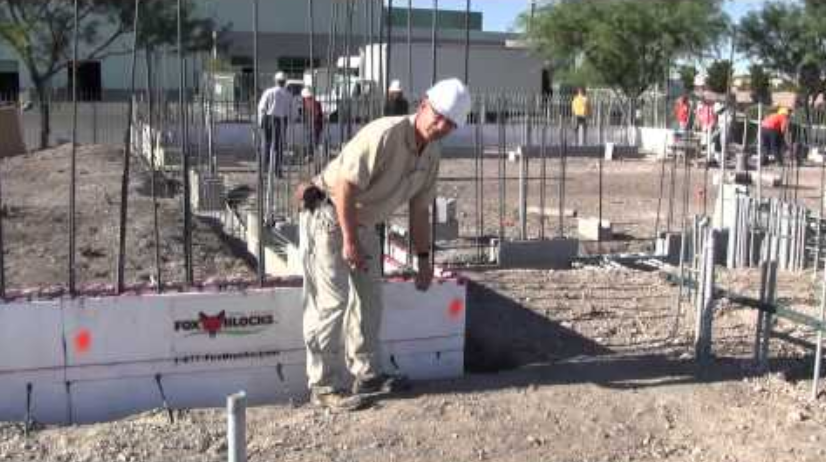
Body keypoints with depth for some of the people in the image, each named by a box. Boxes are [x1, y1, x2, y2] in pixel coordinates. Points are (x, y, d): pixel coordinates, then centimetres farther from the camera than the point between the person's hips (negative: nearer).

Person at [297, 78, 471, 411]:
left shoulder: (431, 155, 2)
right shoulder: (385, 134, -27)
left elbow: (419, 210, 11)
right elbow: (345, 185, -28)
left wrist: (424, 258, 12)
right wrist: (350, 241, -25)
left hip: (363, 221, 9)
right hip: (328, 215, -9)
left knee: (369, 297, 14)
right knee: (331, 301, -9)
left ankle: (367, 375, 27)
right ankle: (323, 387, 0)